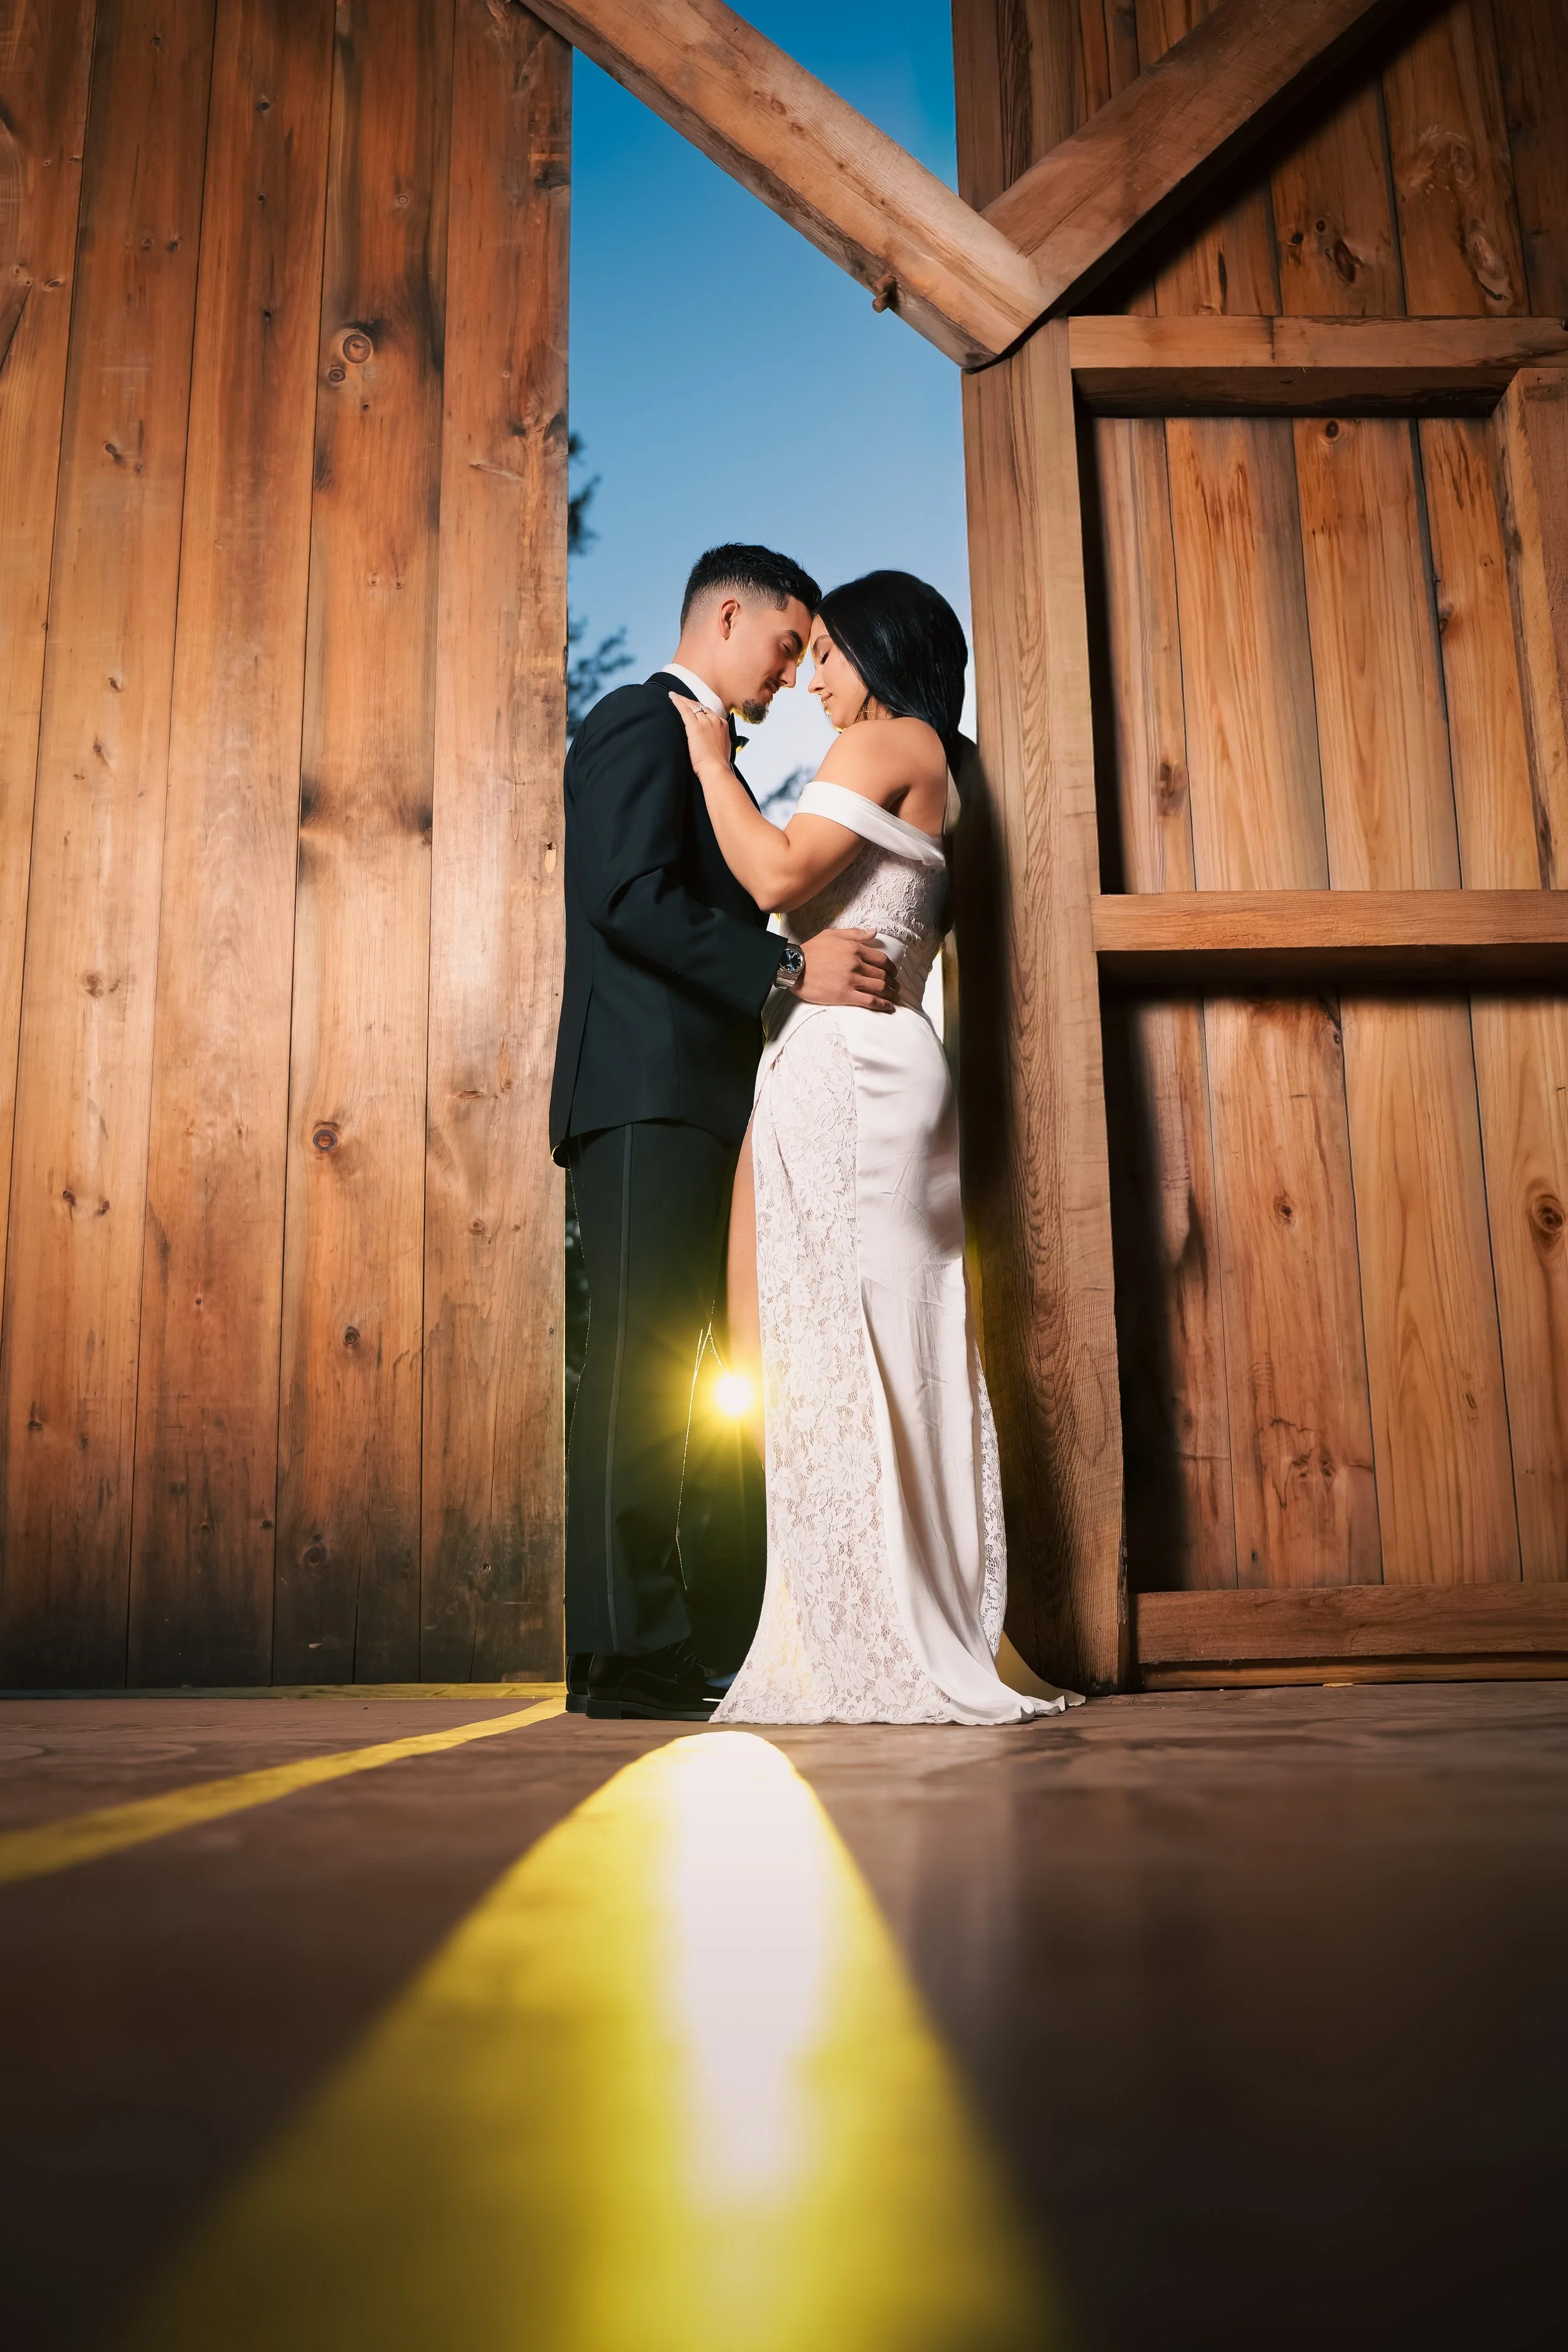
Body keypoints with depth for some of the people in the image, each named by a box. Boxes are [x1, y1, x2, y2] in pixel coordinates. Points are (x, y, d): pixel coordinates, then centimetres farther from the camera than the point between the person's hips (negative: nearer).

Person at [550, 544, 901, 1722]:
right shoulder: (642, 720, 0)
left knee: (657, 1365, 5)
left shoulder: (704, 750, 30)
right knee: (641, 1359, -12)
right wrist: (791, 966, -17)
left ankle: (651, 1647, 8)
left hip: (691, 1096, 10)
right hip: (649, 1088, -10)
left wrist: (820, 964, 13)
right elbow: (628, 898, -15)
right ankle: (627, 1651, -11)